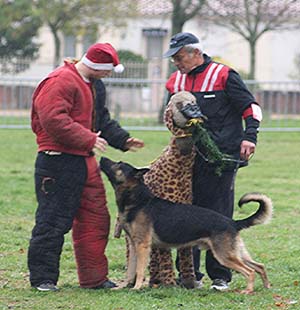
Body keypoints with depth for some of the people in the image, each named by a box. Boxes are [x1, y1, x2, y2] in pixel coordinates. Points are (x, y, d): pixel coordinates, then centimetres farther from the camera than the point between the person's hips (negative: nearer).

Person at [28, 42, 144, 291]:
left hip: (85, 160, 10)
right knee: (53, 221, -5)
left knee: (96, 219, 10)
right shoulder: (60, 82, -16)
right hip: (58, 161, -10)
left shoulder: (95, 85, 17)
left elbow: (102, 120, 27)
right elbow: (54, 120, -25)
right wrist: (89, 139, -24)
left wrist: (123, 140, 13)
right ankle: (42, 278, 2)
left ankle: (94, 277, 18)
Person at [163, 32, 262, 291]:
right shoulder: (176, 81, 13)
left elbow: (251, 107, -3)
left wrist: (249, 136, -15)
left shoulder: (223, 76, -4)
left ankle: (221, 276, 3)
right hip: (189, 158, 6)